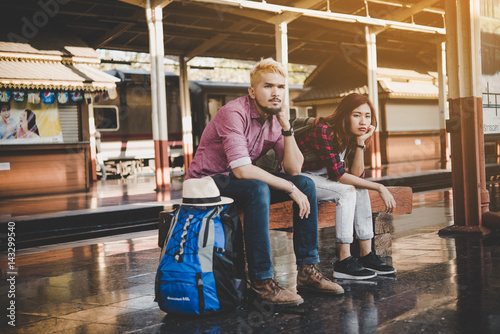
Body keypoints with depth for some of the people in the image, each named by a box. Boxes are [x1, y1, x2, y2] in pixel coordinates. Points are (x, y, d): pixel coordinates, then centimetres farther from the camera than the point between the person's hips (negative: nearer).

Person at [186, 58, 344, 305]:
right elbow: (242, 170, -32)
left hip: (243, 183, 8)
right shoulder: (234, 113, -22)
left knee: (306, 185, -5)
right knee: (257, 189, -37)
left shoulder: (275, 118, 2)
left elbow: (294, 169, -3)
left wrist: (286, 127, -15)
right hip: (207, 182, -8)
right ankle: (261, 282, -32)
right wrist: (290, 188, -26)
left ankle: (307, 269, -4)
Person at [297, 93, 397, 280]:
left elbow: (357, 175, -8)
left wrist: (360, 142, -18)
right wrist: (379, 187, -24)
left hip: (319, 178, 8)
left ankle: (366, 255, -8)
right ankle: (343, 263, -25)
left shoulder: (351, 136, 0)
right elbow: (338, 175, -27)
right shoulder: (324, 131, -26)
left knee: (361, 190, -11)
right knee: (347, 191, -26)